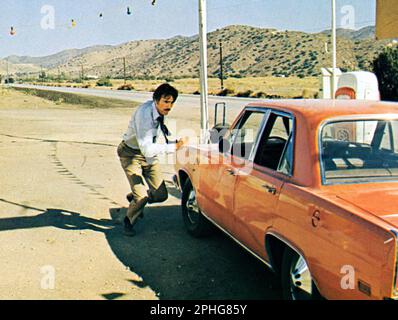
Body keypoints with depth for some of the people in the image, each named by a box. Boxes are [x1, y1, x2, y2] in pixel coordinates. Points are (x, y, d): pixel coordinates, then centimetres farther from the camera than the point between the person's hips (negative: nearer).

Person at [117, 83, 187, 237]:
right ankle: (128, 221, 16)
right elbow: (146, 149, -38)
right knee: (142, 197, -16)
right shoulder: (144, 114, -32)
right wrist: (175, 146, -39)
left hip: (149, 154, 7)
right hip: (131, 154, -7)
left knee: (161, 195, 1)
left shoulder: (160, 111, -9)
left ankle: (134, 198, 33)